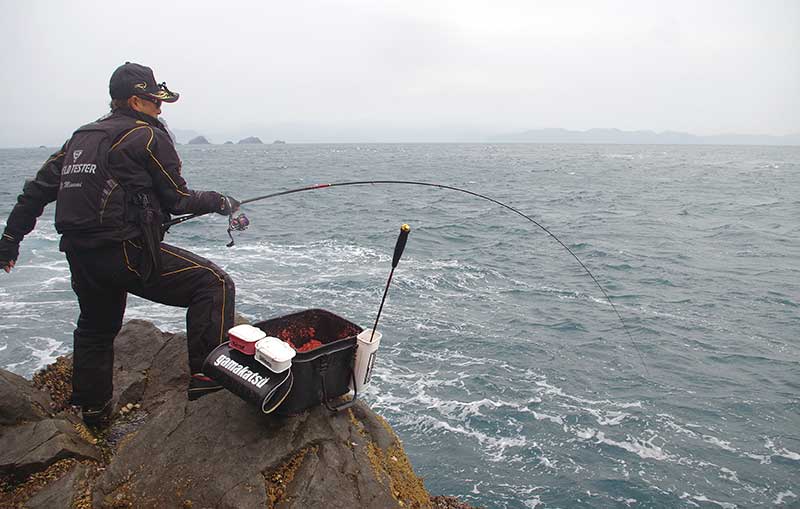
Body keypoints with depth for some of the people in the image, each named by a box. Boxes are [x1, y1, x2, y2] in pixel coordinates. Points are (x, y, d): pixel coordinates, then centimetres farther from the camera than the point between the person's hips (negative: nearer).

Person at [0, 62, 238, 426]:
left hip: (79, 256, 9)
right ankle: (207, 376, -13)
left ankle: (93, 410, 39)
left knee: (95, 328, 26)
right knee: (213, 284, -6)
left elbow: (38, 189, 19)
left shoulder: (81, 137, 19)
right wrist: (218, 202, 13)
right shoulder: (148, 136, -3)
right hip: (127, 252, -8)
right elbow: (177, 200, -4)